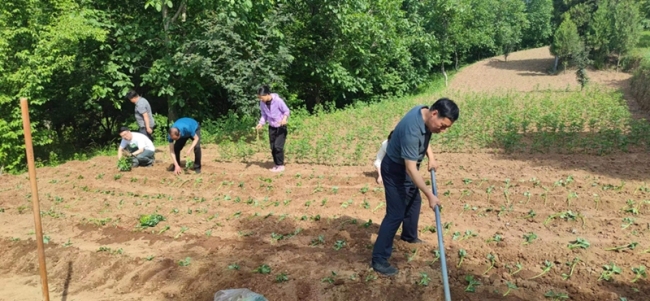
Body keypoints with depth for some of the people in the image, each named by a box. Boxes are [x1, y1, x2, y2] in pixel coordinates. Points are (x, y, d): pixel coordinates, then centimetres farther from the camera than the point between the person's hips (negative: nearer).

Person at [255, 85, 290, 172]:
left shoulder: (278, 100, -23)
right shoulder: (262, 103, -6)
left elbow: (287, 111, -13)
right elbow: (264, 115, 6)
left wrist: (284, 118, -33)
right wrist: (261, 123, -11)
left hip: (281, 126, -6)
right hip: (272, 127, 6)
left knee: (278, 146, -14)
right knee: (272, 147, 6)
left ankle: (281, 165, -2)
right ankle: (276, 165, 19)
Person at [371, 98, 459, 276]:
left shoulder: (424, 113, -9)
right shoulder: (412, 129, -37)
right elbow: (411, 169, -35)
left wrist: (430, 156, 6)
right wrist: (430, 195, -32)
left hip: (407, 166, 9)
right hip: (395, 169, -9)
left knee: (414, 201, 25)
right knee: (396, 213, -10)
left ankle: (409, 236, 48)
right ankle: (379, 259, -3)